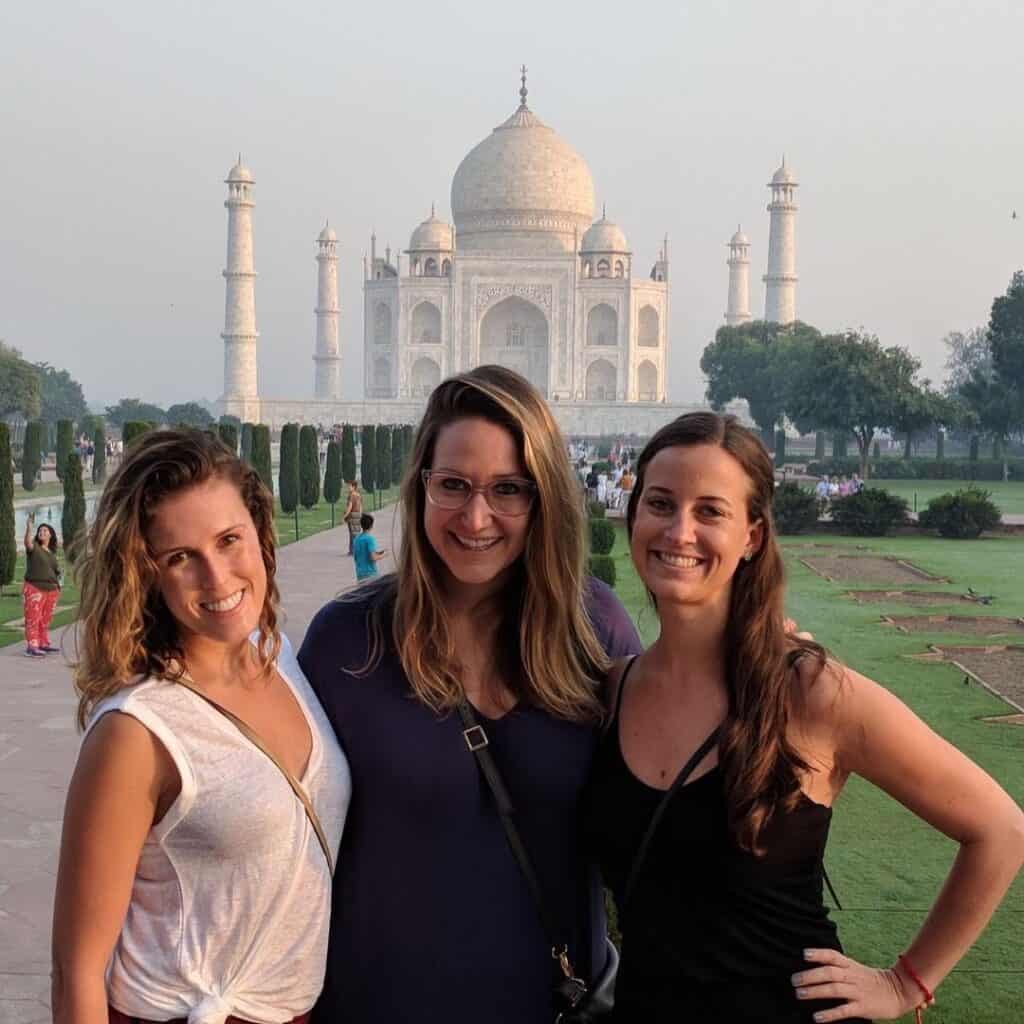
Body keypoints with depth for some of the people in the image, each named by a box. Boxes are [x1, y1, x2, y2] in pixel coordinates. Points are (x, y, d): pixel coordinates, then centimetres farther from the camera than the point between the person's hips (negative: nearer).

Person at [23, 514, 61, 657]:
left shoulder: (52, 553, 16)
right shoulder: (34, 547, -2)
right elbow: (27, 543, -26)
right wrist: (29, 527, -41)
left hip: (51, 589, 6)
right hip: (34, 589, -6)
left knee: (45, 619, 12)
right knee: (33, 618, -9)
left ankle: (44, 644, 20)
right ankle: (31, 647, -12)